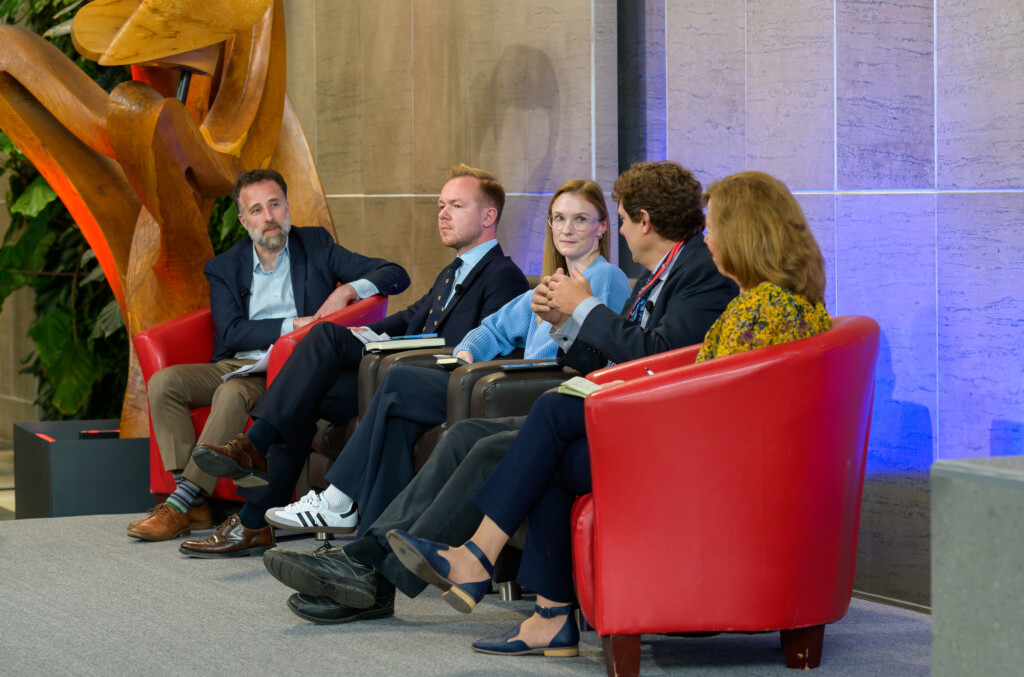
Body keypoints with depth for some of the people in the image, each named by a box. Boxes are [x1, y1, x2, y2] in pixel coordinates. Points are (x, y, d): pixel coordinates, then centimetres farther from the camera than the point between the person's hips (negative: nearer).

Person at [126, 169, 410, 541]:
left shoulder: (316, 245, 10)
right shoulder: (224, 268, 12)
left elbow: (396, 276, 5)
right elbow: (231, 333, -4)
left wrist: (348, 289, -15)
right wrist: (293, 324, -15)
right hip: (235, 365, 4)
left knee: (233, 393, -33)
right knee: (163, 382, -21)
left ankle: (181, 502, -32)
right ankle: (195, 505, -27)